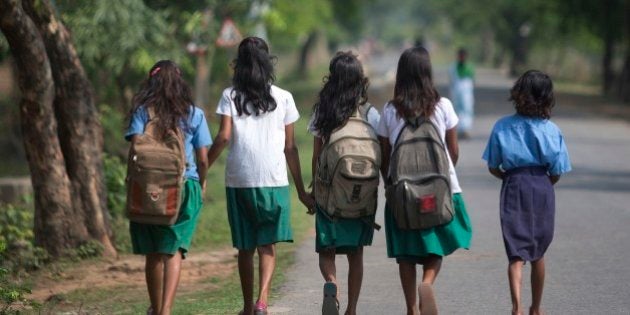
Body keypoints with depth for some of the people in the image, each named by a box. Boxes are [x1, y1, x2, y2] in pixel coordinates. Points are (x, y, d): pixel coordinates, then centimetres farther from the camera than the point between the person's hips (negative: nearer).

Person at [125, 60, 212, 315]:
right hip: (186, 185, 0)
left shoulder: (142, 112, 1)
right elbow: (202, 159, 3)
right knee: (174, 251, -4)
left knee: (153, 253, 13)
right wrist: (201, 186, 18)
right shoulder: (194, 114, 4)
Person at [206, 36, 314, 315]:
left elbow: (223, 137, -10)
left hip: (238, 180, 0)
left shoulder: (230, 96, 3)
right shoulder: (283, 98, 6)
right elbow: (290, 148, 7)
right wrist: (301, 190, 12)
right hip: (274, 181, 0)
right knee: (268, 244, 1)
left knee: (245, 247, 11)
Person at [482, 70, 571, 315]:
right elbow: (557, 173, -2)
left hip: (513, 188, 0)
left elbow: (493, 168, 2)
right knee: (538, 253, 16)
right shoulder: (551, 130, -5)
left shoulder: (502, 127, -3)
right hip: (542, 190, 1)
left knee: (516, 253, -2)